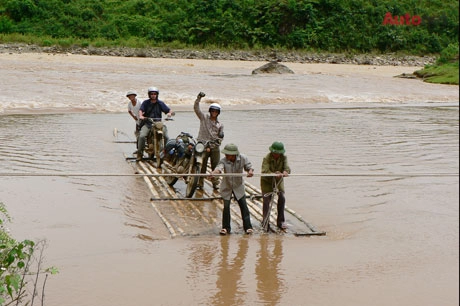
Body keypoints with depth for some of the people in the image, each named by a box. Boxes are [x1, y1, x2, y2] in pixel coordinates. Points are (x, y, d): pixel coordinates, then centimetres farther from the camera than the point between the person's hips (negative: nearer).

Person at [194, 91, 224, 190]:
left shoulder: (220, 124, 16)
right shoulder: (204, 117, 7)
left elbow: (221, 136, 16)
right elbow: (196, 108, -2)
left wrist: (219, 139, -8)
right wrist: (198, 98, -15)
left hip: (215, 147, 3)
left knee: (216, 165, 3)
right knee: (202, 166, 0)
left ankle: (215, 183, 14)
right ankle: (199, 183, 8)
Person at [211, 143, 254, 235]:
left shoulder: (243, 158, -15)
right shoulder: (223, 161, -21)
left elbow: (249, 166, -4)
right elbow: (219, 167, -39)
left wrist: (250, 171, -29)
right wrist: (214, 172, -63)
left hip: (238, 186, 1)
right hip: (226, 187, -1)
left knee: (244, 206, 0)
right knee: (226, 206, -3)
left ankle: (248, 227, 11)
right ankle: (226, 227, 11)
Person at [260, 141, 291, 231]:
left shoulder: (283, 157, -11)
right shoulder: (267, 158, -23)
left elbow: (287, 167, -21)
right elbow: (265, 171, -33)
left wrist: (285, 171, -46)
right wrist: (274, 174, -49)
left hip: (278, 180, 3)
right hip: (267, 181, -3)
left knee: (282, 198, -9)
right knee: (266, 200, -8)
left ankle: (280, 221, 3)